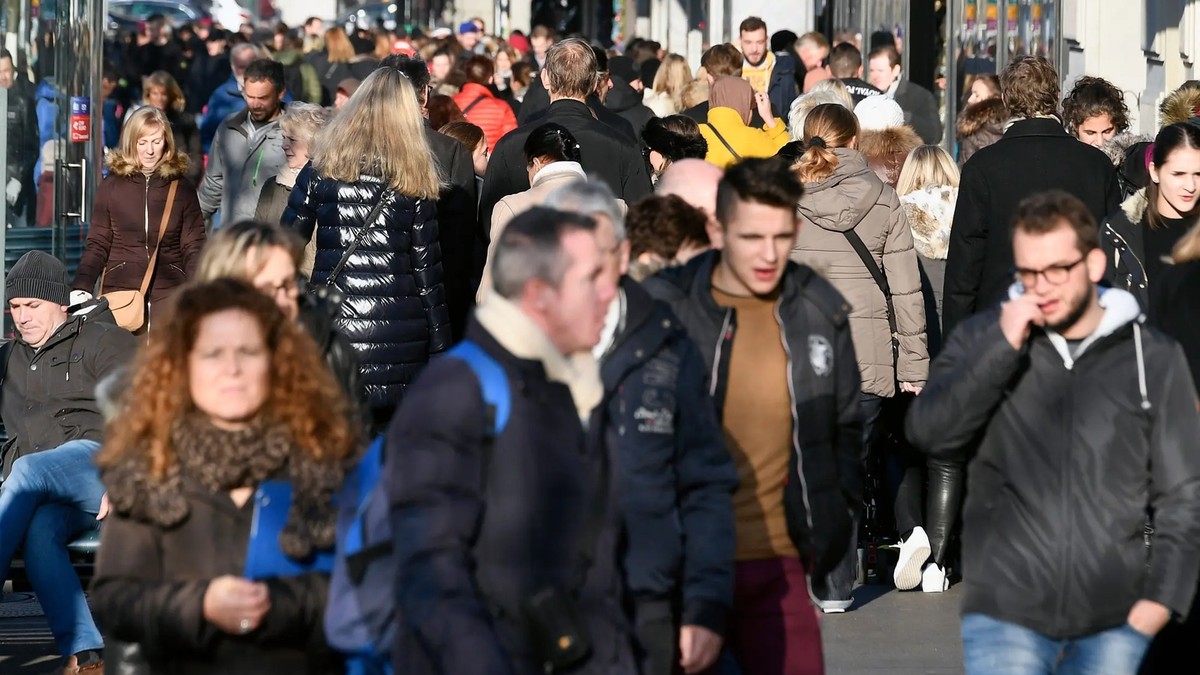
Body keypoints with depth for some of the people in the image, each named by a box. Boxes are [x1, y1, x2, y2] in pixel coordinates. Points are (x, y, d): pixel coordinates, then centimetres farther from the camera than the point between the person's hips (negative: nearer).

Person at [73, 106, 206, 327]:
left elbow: (193, 249, 6)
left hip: (169, 294, 0)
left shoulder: (182, 189, 7)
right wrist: (81, 289, -7)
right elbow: (97, 245, 8)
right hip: (120, 292, 0)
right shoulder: (111, 186, 6)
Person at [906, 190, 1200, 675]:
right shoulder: (981, 339, 4)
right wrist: (1002, 347, -13)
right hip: (1004, 617, -1)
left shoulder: (1154, 359, 3)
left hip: (1114, 625, 1)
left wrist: (1160, 599, -4)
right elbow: (929, 434, -8)